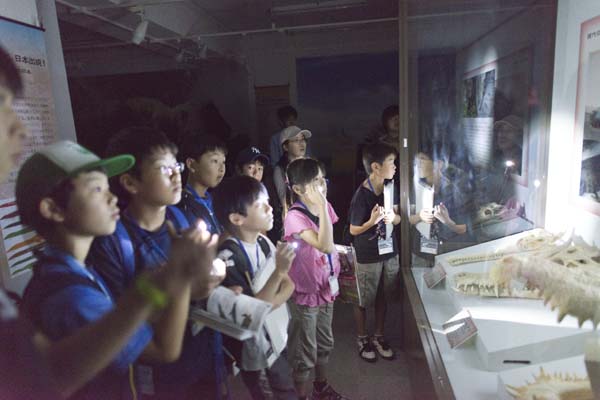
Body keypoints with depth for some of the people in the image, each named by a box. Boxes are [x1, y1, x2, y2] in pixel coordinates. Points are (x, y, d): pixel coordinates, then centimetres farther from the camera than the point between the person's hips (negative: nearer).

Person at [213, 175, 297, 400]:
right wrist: (279, 271, -30)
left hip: (279, 334, 6)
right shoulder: (227, 259, -25)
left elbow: (288, 285, 1)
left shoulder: (264, 242, -5)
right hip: (255, 346, -6)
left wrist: (269, 304, -19)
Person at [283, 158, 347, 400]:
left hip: (325, 286, 8)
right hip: (304, 292, -7)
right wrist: (322, 206, -36)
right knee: (305, 352, 10)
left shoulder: (324, 207, -3)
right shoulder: (295, 216, -25)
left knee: (325, 343, 25)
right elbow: (325, 246, -36)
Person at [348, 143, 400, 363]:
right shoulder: (361, 195, -22)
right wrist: (373, 221, -30)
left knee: (383, 298, 20)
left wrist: (392, 217, -15)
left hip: (389, 252, 6)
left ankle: (379, 337, 40)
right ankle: (362, 339, 35)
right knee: (363, 301, 13)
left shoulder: (390, 187, -3)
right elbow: (354, 230, -13)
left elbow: (398, 218, 8)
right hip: (368, 257, -6)